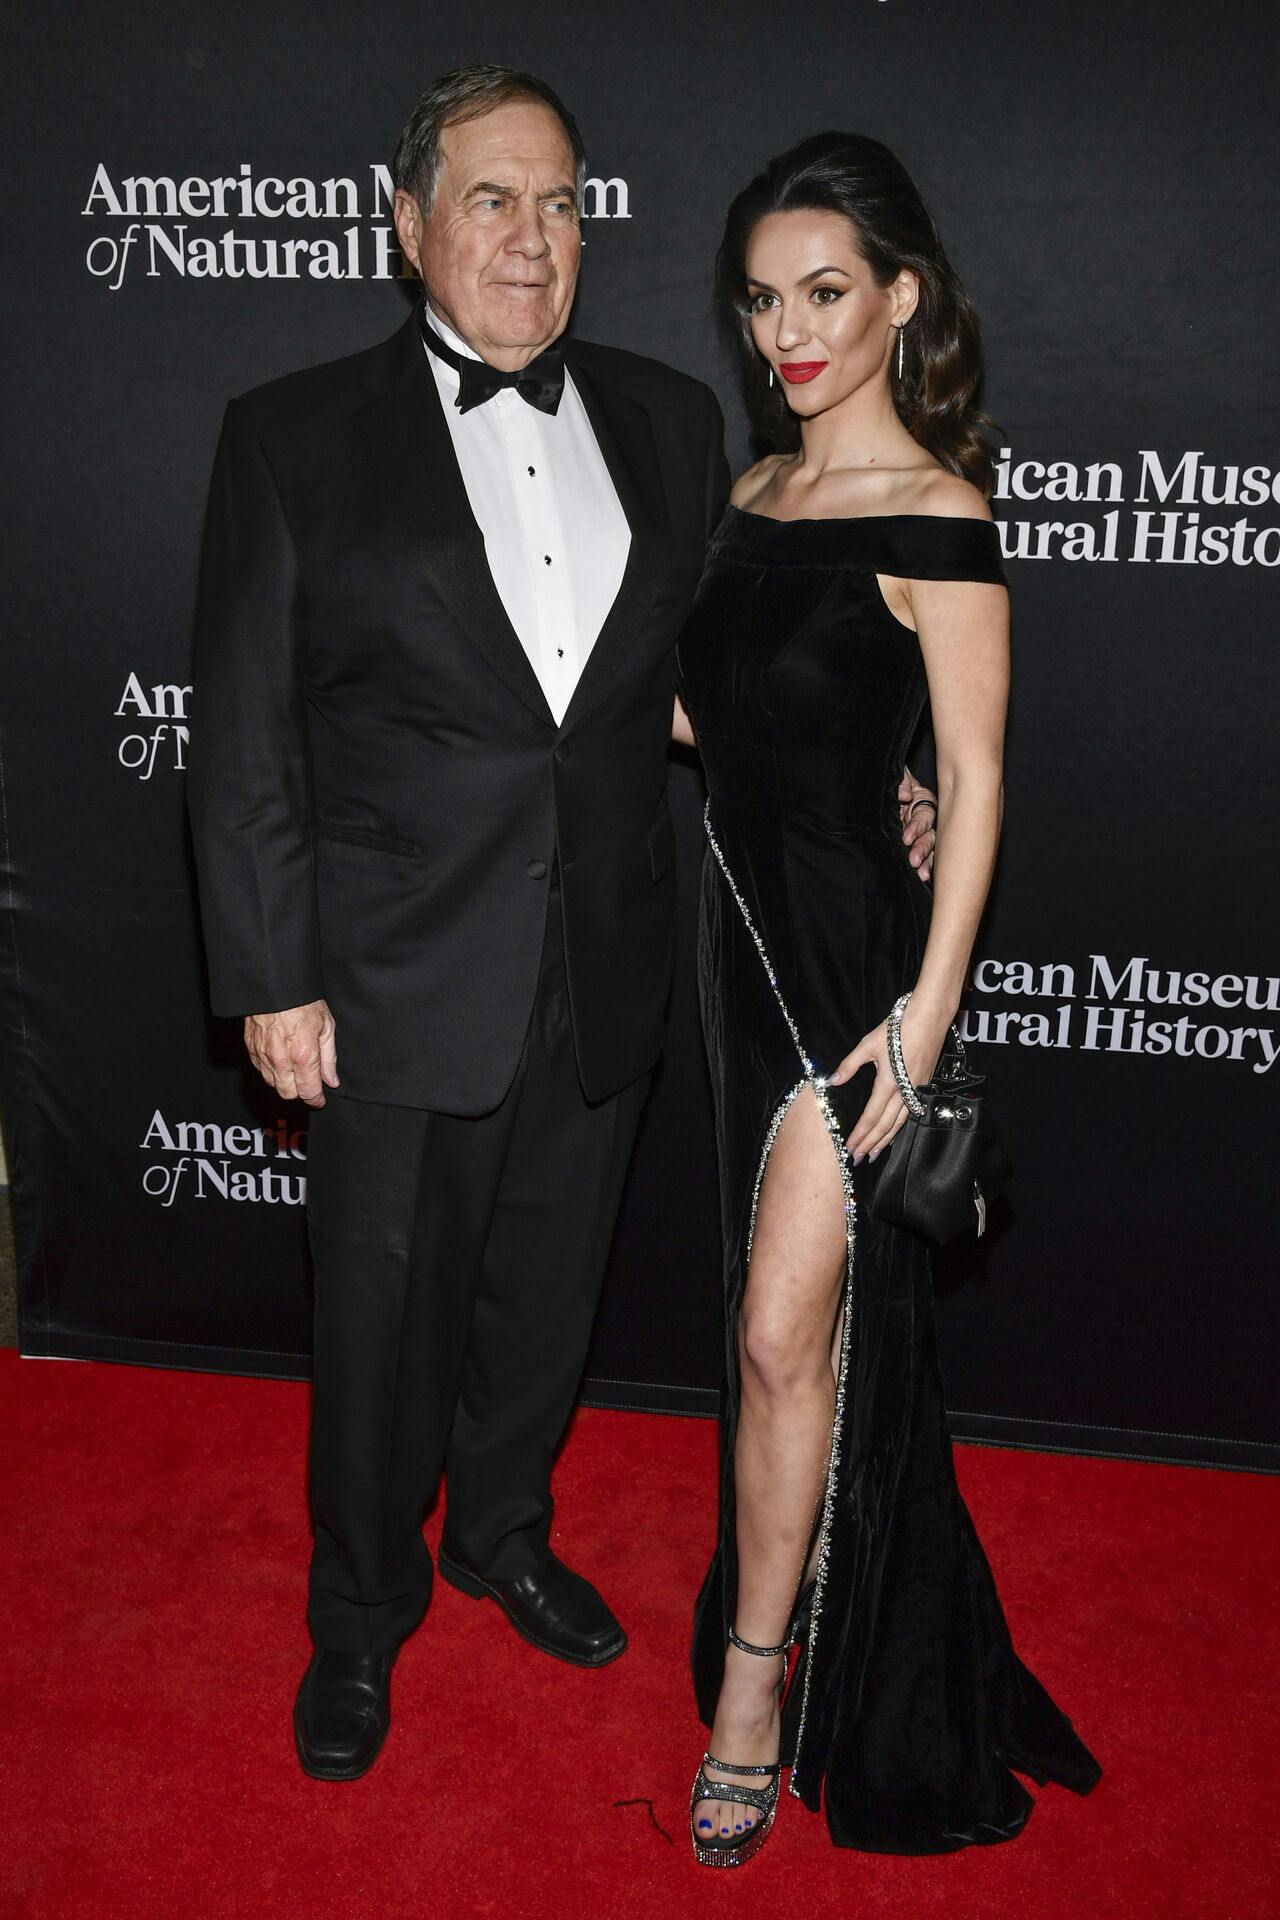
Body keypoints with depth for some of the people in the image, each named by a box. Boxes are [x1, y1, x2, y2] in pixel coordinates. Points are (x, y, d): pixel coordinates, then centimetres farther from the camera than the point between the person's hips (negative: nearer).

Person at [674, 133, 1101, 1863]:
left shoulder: (935, 517, -11)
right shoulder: (755, 492, 10)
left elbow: (975, 782, -13)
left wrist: (927, 1011, -18)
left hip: (855, 947, -7)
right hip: (749, 924, 7)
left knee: (786, 1334, -4)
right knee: (807, 1326, 18)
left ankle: (759, 1680, 14)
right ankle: (820, 1617, 37)